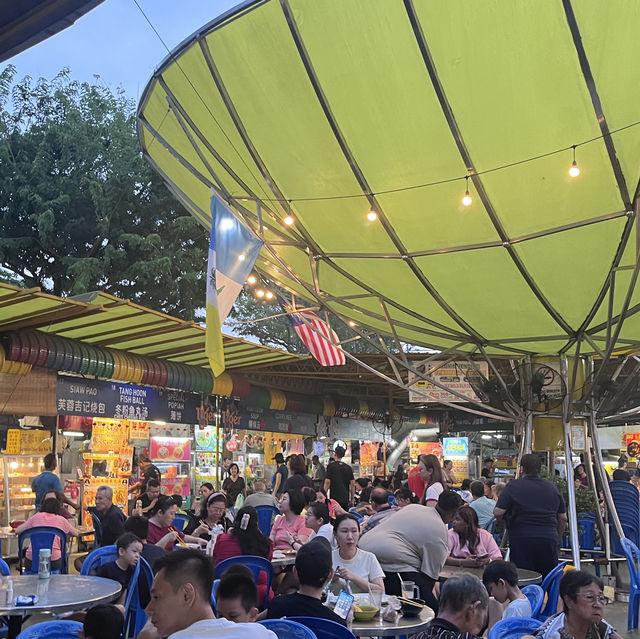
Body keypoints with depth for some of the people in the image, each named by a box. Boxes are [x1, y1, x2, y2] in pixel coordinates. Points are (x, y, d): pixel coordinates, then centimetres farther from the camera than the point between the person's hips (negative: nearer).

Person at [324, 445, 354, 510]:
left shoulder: (331, 466, -5)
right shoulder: (348, 467, 8)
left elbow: (327, 482, -9)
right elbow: (353, 484, 7)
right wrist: (352, 499, 14)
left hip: (334, 497, -4)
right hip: (345, 499, 4)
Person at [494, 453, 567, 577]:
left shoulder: (513, 486, -4)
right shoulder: (552, 488, 10)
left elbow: (498, 512, -9)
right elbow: (563, 518, 15)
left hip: (522, 540, -4)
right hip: (549, 540, 4)